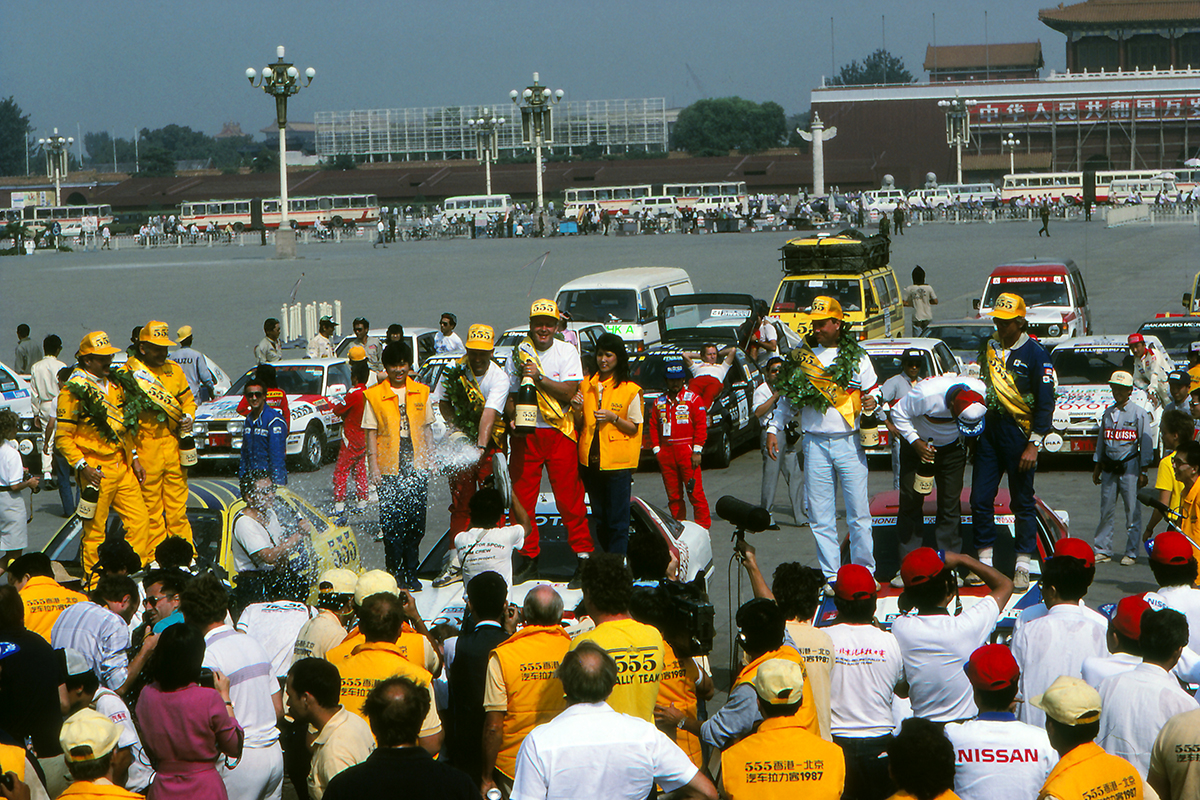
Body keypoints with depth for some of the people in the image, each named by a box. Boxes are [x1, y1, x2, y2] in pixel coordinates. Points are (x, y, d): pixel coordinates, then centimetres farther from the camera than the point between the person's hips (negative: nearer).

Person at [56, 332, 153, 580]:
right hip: (97, 471, -7)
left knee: (140, 518, 4)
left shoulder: (115, 385, 14)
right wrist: (82, 466, -20)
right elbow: (62, 437, -12)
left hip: (122, 467, 7)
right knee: (95, 529, -2)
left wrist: (134, 457, 19)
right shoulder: (74, 391, -10)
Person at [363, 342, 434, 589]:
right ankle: (395, 572, 5)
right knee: (392, 523, -4)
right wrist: (373, 467, -6)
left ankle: (410, 572, 13)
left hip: (417, 466, 3)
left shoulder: (421, 392, 10)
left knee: (416, 521, 3)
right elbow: (371, 433, 1)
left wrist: (430, 459, 9)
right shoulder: (375, 395, 1)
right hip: (389, 468, -3)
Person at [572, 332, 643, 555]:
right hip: (591, 460, 5)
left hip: (618, 463, -5)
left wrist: (613, 418, -17)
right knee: (599, 518, 12)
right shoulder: (586, 385, 10)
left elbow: (634, 428, -2)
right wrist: (577, 410, -5)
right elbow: (581, 426, 15)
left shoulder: (630, 390, -3)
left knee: (617, 520, -6)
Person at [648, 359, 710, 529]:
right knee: (673, 494, 6)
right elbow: (653, 426, 14)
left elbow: (701, 425, -3)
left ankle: (703, 526, -2)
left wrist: (697, 451, -10)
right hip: (666, 453, 4)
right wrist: (656, 450, 3)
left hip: (687, 451, -4)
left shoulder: (693, 398, 2)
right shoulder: (659, 402, 14)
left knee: (695, 492, -7)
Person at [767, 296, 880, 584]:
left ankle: (864, 570, 8)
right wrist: (773, 428, 7)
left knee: (858, 511, -2)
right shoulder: (802, 355, 8)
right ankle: (831, 574, 7)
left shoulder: (856, 356, 5)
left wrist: (872, 401, -12)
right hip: (815, 443, 1)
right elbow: (788, 397, 15)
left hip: (849, 442, -1)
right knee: (820, 514, 1)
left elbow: (872, 389, 11)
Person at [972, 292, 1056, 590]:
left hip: (1019, 431, -5)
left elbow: (1046, 402, -9)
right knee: (980, 498, 2)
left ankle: (1023, 566, 7)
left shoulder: (1034, 354, -8)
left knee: (1022, 501, 1)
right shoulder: (989, 347, 9)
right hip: (989, 428, 5)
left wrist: (1034, 445, -13)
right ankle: (984, 562, 12)